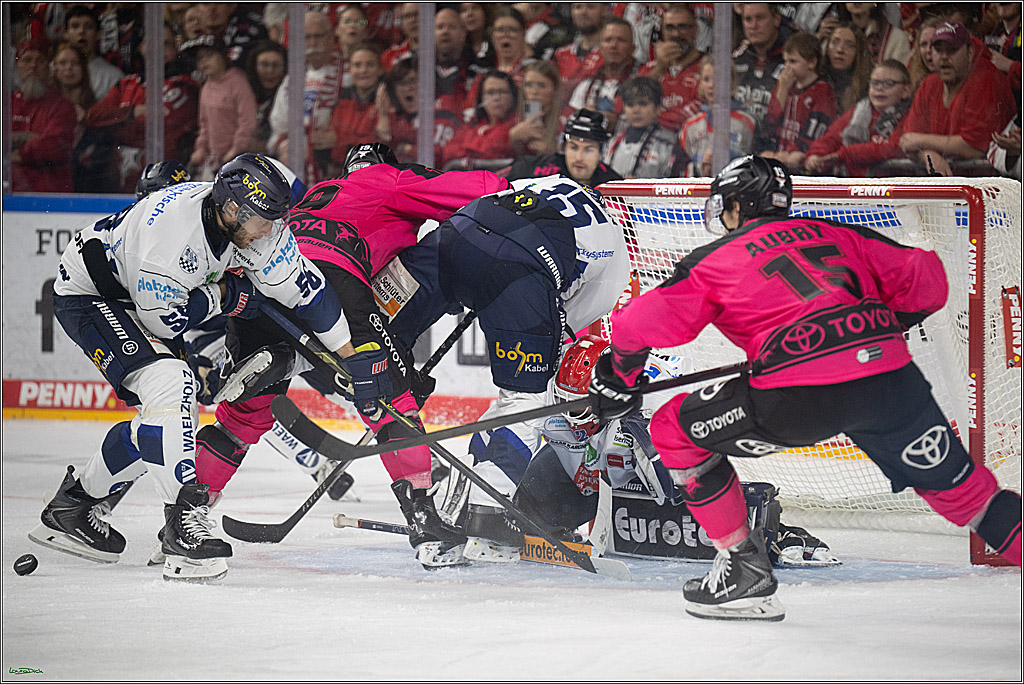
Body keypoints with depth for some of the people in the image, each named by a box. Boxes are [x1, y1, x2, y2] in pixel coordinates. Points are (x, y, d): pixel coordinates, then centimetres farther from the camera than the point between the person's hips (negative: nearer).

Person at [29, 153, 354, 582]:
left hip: (137, 299, 9)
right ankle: (184, 521, -29)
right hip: (89, 294, -9)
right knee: (168, 382, -29)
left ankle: (73, 504, 22)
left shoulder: (253, 221, -13)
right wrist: (226, 294, -17)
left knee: (175, 417, 8)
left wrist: (350, 355, 2)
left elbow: (304, 286, -3)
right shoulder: (172, 230, -36)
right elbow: (165, 318, -30)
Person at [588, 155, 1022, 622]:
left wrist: (618, 376, 26)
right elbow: (926, 281, 20)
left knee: (676, 431, 14)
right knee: (952, 484, 23)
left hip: (802, 397, -4)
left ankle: (745, 573, 14)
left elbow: (643, 324, 8)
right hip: (890, 375, 4)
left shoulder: (715, 260, 16)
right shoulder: (839, 235, 25)